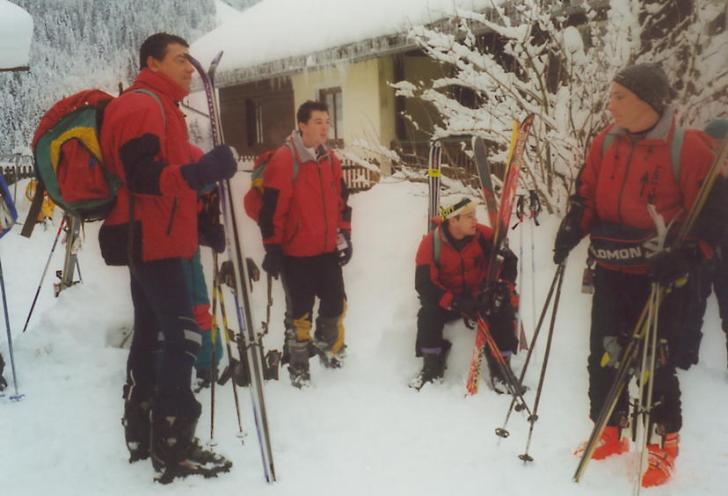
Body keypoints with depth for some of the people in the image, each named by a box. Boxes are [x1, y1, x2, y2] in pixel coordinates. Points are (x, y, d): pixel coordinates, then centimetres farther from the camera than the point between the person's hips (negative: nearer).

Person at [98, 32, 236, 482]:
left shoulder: (160, 107, 22)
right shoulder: (143, 106, -12)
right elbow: (142, 175, -25)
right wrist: (202, 170, -34)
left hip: (151, 239, 11)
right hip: (151, 239, -11)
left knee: (151, 334, 12)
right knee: (182, 333, -13)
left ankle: (144, 436, 21)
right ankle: (172, 446, -8)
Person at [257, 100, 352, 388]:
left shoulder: (330, 159, 7)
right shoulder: (283, 160, -15)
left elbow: (341, 200, 17)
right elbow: (271, 208, -16)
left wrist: (344, 236, 14)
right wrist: (272, 248, -15)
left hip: (328, 250, 6)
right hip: (295, 252, -6)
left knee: (336, 303, 13)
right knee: (299, 311, 5)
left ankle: (328, 346, 37)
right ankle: (298, 365, 22)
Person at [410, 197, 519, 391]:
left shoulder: (484, 235, -15)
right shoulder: (431, 243, -18)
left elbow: (509, 261, -5)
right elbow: (424, 284, -22)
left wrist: (504, 286, -24)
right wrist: (456, 303, -33)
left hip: (482, 297, 1)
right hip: (446, 300, -1)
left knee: (504, 310, -24)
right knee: (428, 313, -27)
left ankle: (500, 367, -7)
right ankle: (432, 367, -6)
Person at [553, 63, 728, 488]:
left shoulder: (688, 147, -13)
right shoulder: (607, 141, 3)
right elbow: (587, 194, 12)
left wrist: (684, 257, -22)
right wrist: (572, 230, -4)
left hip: (659, 275, -5)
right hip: (611, 270, 5)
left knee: (656, 362, 2)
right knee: (604, 355, 11)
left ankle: (665, 445, 22)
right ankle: (612, 433, 29)